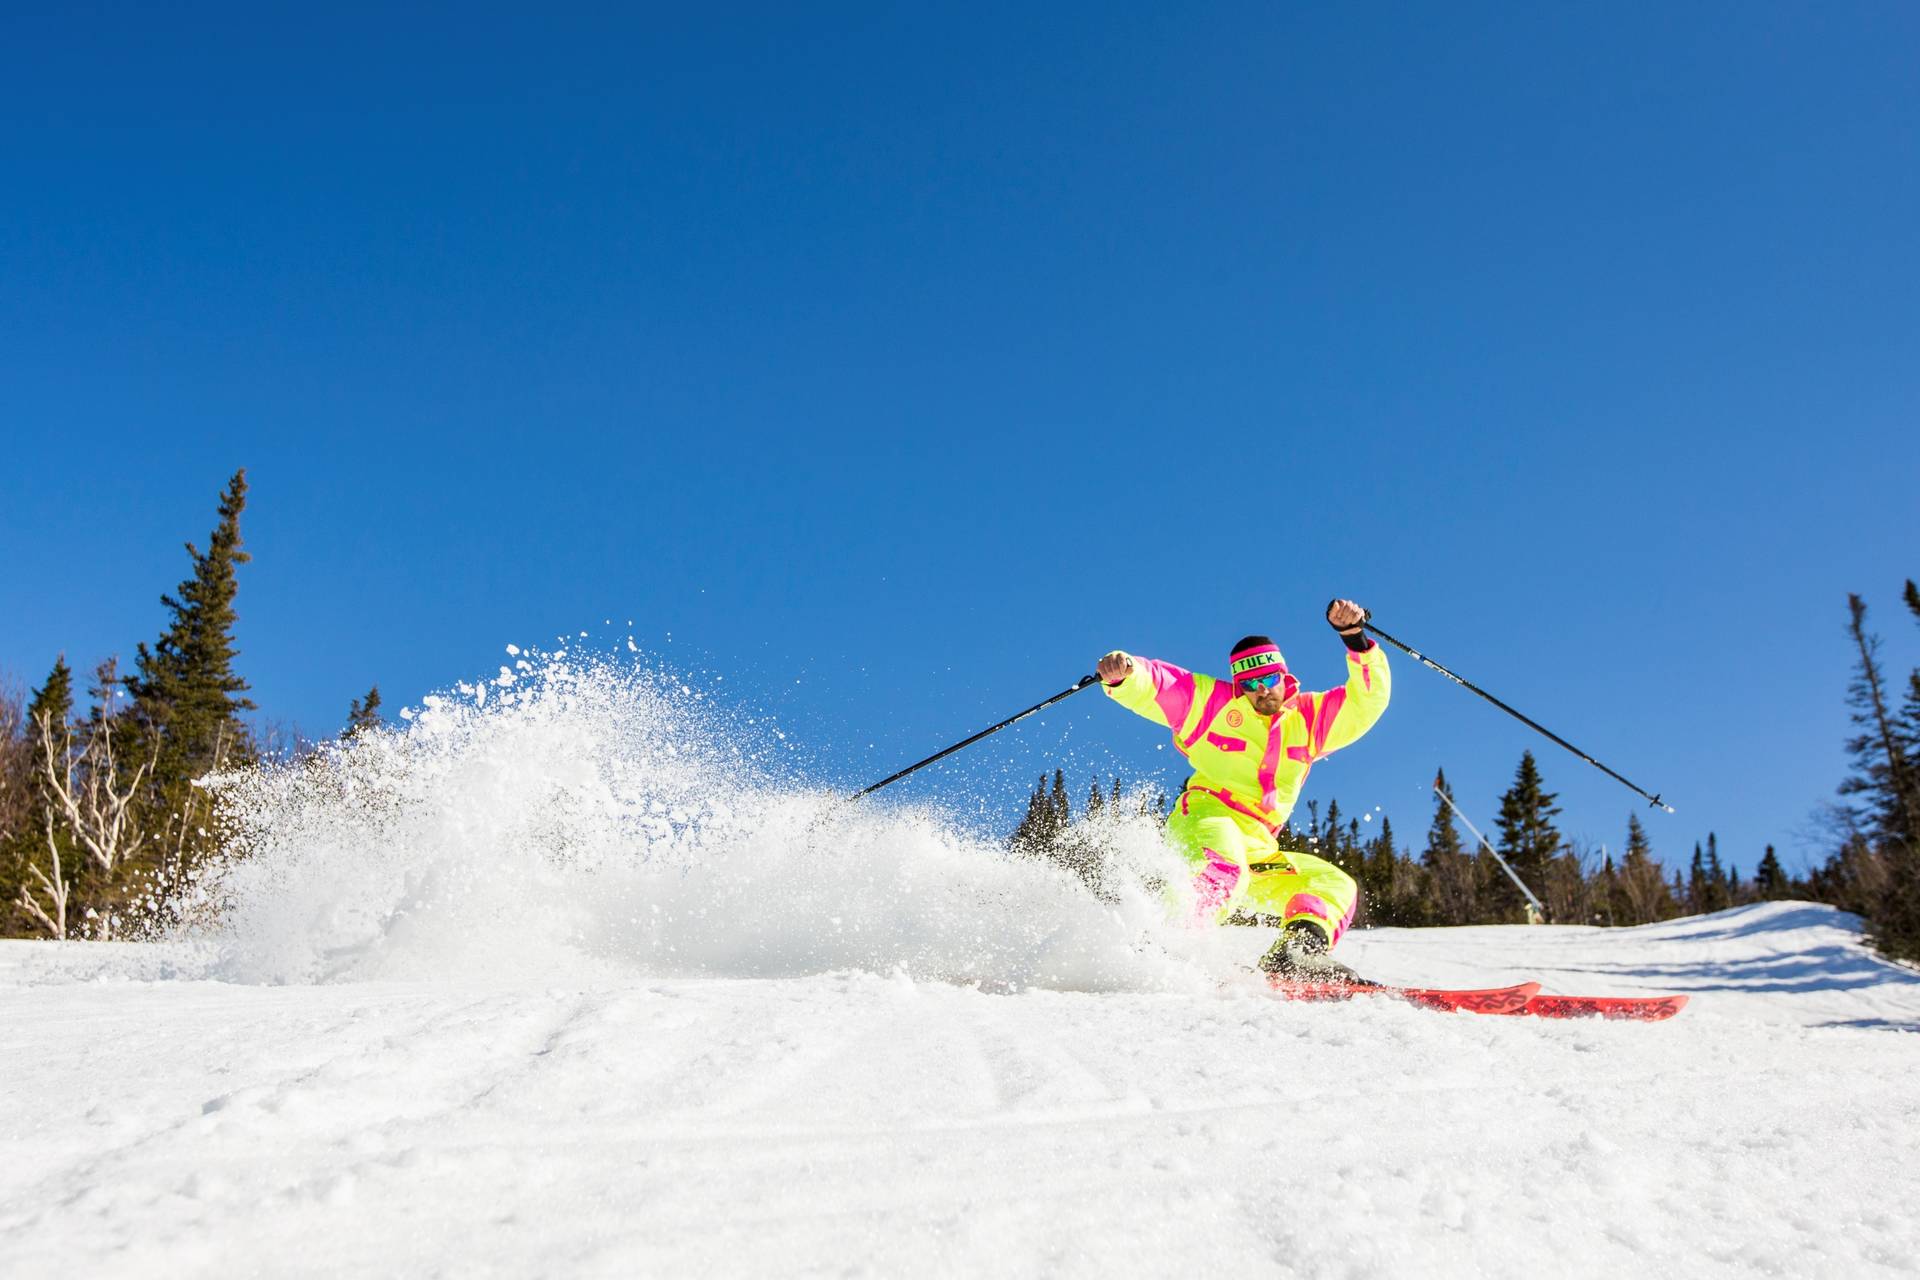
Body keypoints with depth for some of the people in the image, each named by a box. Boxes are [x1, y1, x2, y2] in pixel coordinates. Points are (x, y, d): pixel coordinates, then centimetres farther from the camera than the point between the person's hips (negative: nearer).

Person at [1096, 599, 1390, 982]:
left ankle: (1298, 950, -26)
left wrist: (1356, 640, -5)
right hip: (1207, 817, -6)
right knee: (1223, 870, -38)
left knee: (1336, 885, 0)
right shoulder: (1213, 702, 5)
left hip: (1258, 851, 6)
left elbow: (1369, 700, 9)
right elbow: (1149, 685, -3)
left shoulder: (1310, 718, 17)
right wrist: (1122, 674, -26)